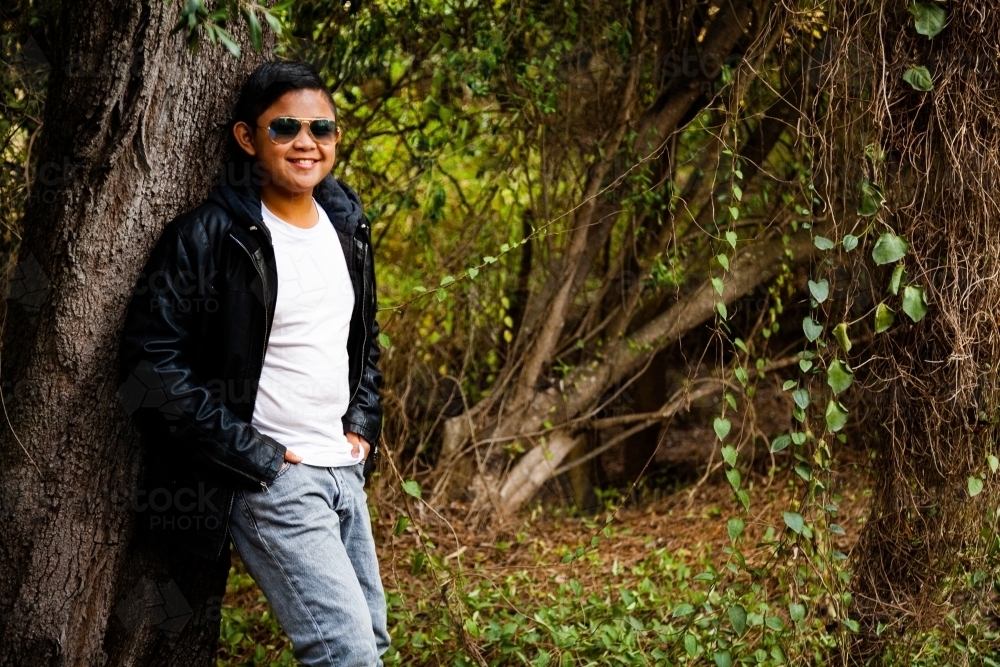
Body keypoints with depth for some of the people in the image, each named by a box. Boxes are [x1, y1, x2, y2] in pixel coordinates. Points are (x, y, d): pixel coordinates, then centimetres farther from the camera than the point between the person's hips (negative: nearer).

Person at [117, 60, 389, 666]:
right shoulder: (207, 236, -14)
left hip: (344, 471, 8)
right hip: (268, 479, -8)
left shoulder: (347, 226, 9)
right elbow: (151, 361, -17)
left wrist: (363, 424, 9)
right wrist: (249, 454, -17)